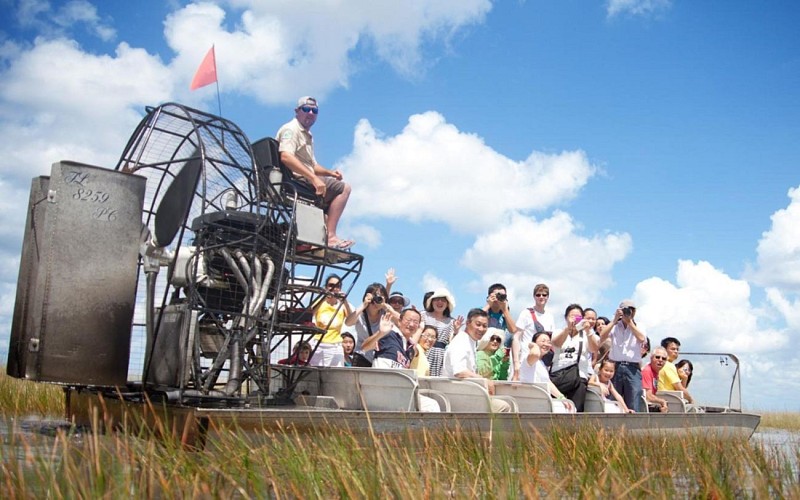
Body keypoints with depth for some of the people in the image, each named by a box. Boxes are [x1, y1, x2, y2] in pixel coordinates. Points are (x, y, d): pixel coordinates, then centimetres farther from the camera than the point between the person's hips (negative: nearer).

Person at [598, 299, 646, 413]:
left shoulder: (638, 327, 13)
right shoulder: (614, 326, 12)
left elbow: (641, 338, -8)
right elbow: (602, 338, -5)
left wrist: (630, 321, -5)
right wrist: (615, 320, -4)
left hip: (632, 369, 0)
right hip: (615, 367, 0)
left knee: (634, 408, -4)